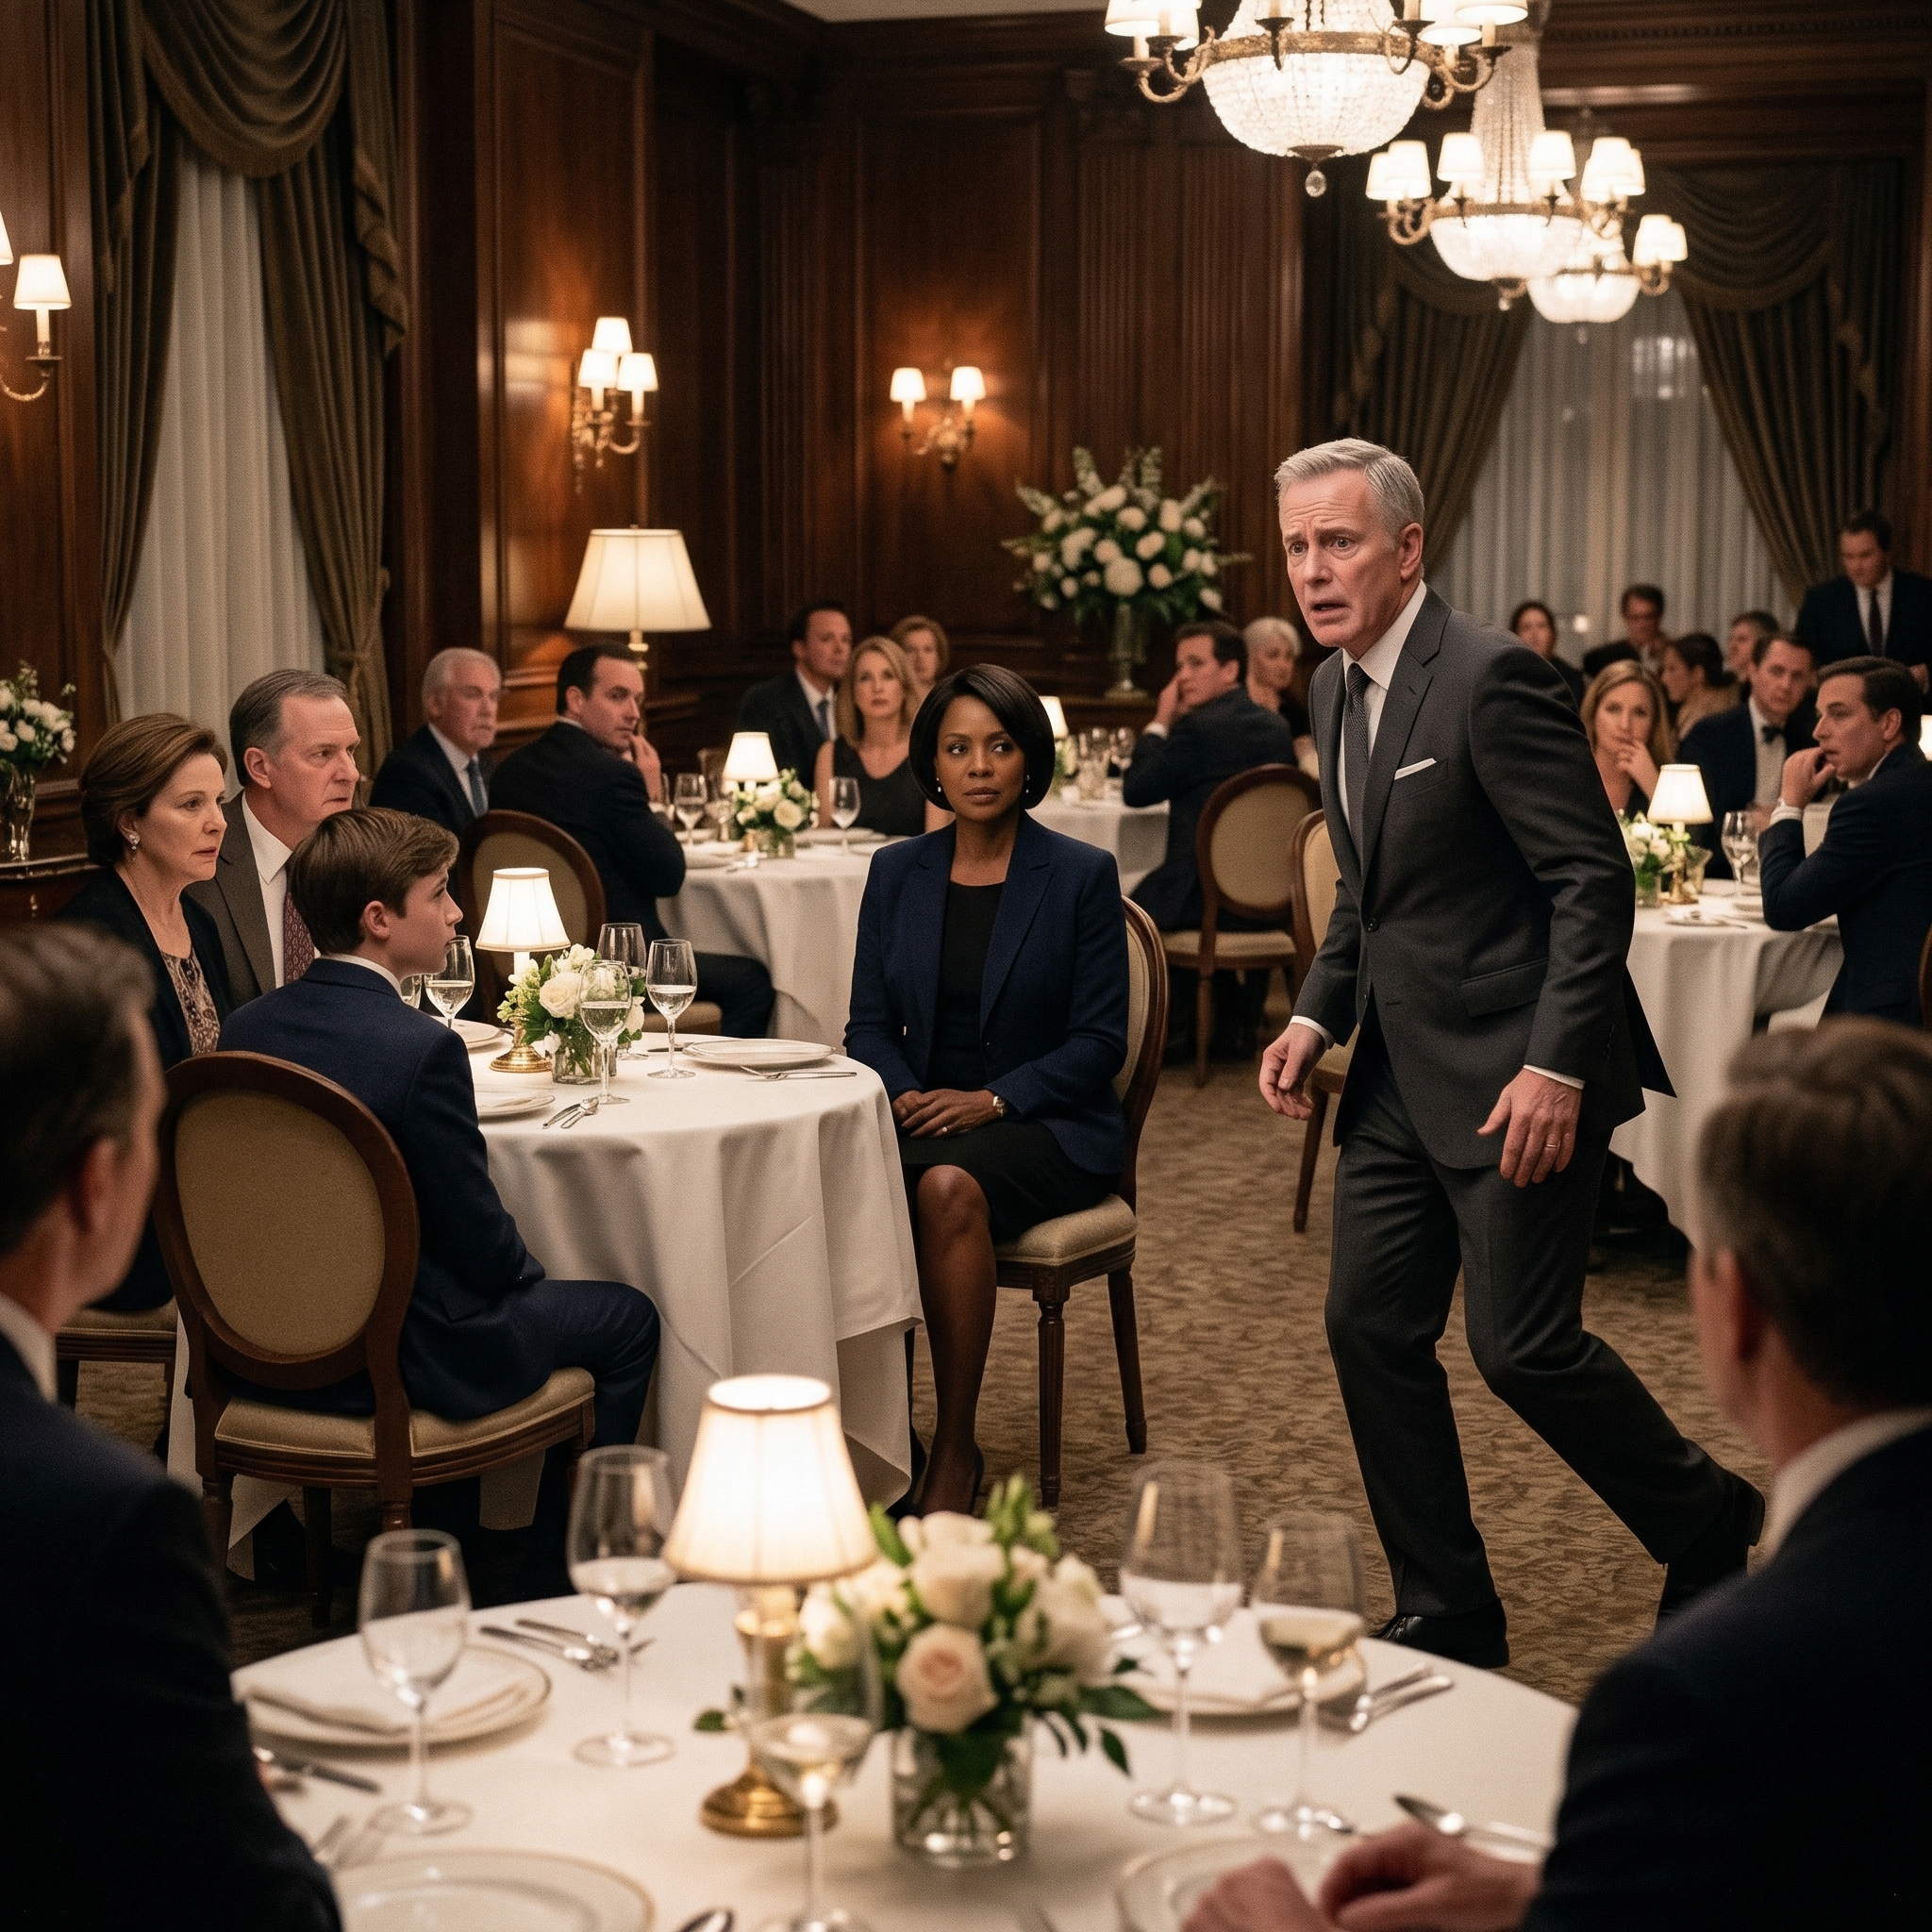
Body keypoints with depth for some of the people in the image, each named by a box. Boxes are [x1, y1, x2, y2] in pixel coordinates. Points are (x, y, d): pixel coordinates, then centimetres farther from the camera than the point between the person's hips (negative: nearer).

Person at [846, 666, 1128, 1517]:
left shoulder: (1081, 875, -1)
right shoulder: (896, 872, 11)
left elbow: (1098, 1043, -4)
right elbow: (870, 1024, 11)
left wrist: (993, 1099, -17)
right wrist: (904, 1095, -11)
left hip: (1048, 1127, -3)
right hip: (920, 1118, 3)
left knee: (949, 1187, -36)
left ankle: (954, 1451, -25)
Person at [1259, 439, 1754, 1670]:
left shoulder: (1492, 677, -17)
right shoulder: (1338, 688, 10)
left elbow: (1595, 880, -18)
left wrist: (1557, 1067, -24)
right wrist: (1317, 1017, 7)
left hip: (1517, 1072, -8)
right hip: (1403, 1071, 9)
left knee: (1522, 1343, -5)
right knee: (1372, 1327, 7)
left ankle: (1710, 1523, 21)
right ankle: (1447, 1618, 20)